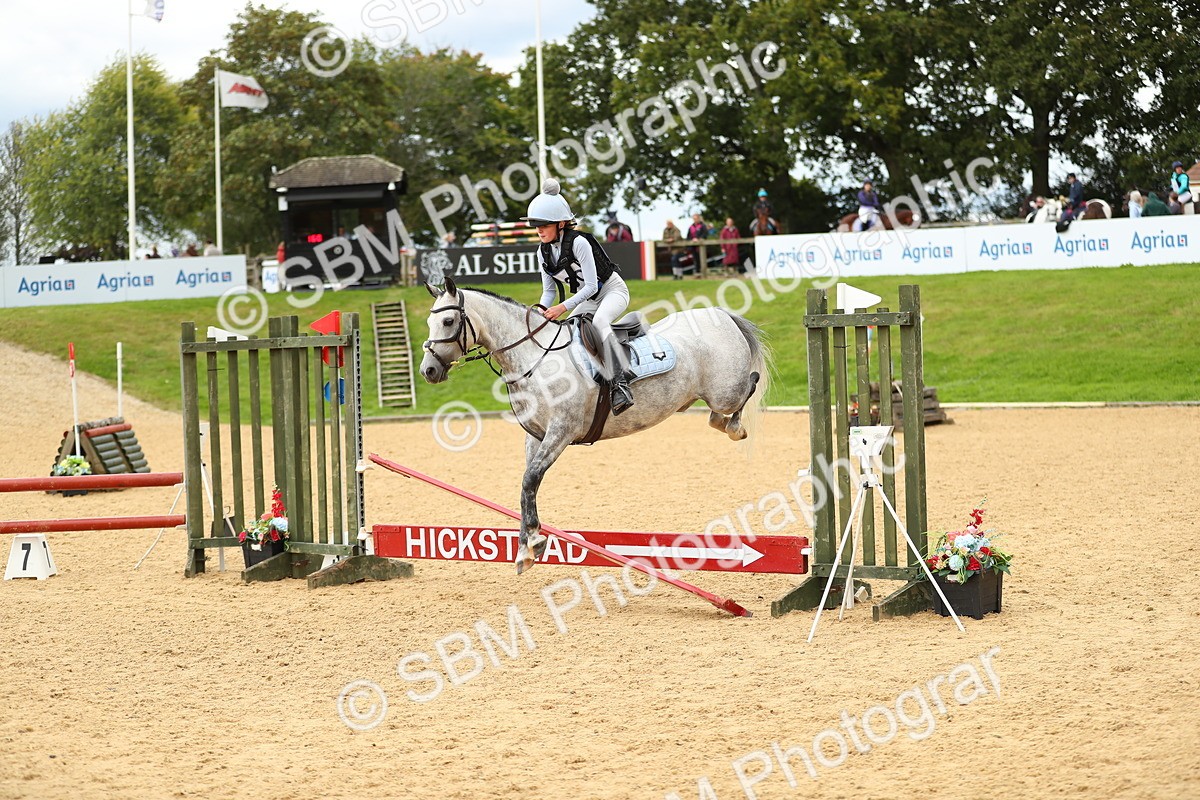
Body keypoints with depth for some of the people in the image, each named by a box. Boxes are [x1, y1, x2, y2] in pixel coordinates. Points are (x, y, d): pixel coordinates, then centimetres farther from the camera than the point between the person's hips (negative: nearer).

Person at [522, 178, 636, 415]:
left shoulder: (578, 243, -25)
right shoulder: (544, 252, -3)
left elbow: (591, 285, -27)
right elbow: (549, 291, 6)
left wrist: (564, 307, -35)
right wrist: (540, 313, -14)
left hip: (613, 290, -9)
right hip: (589, 299, 9)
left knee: (598, 321, -37)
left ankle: (620, 382, -42)